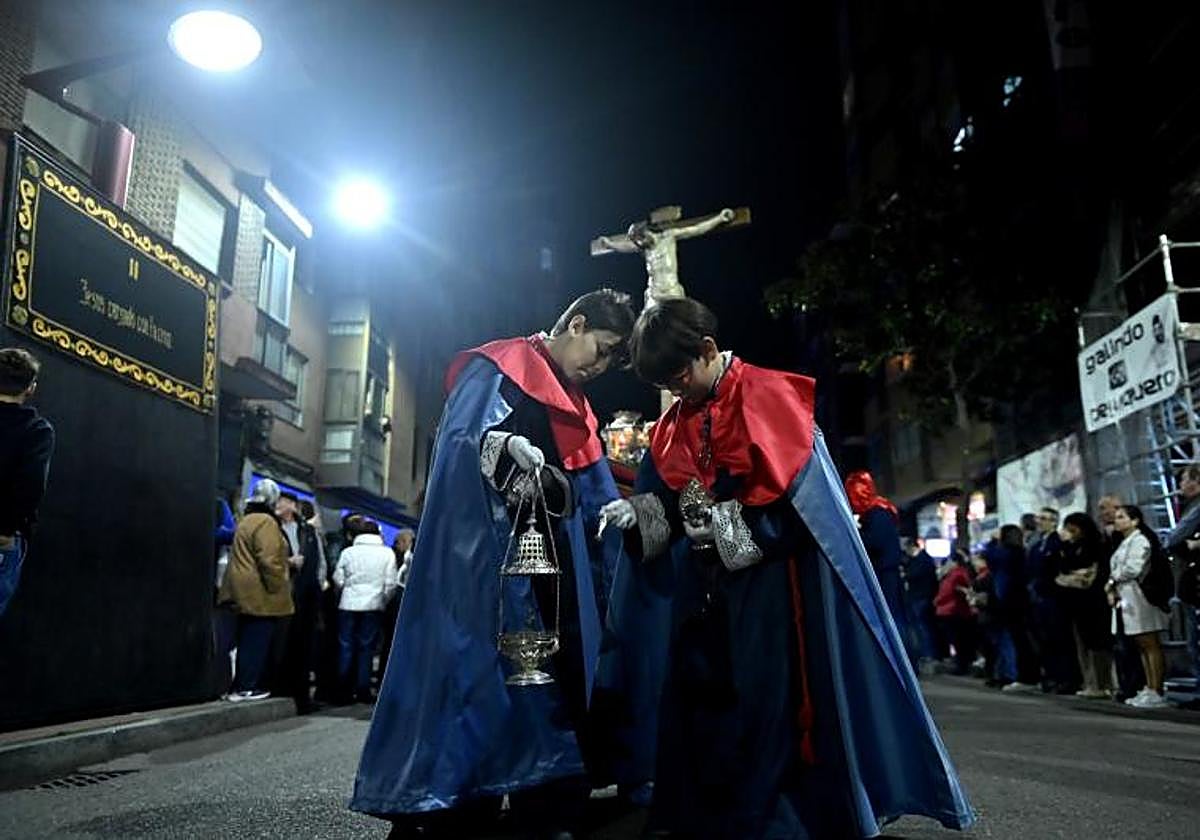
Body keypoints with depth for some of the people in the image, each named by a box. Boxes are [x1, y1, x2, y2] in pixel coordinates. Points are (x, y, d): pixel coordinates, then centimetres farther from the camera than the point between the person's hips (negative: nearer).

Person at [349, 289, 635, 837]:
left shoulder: (573, 409, 22)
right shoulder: (498, 368, -2)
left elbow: (595, 493, 19)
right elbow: (459, 440, -15)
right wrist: (505, 447, -33)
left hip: (548, 565, 8)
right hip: (485, 555, -8)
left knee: (552, 677, 5)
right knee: (475, 664, -10)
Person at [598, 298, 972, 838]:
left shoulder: (770, 396, -10)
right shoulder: (673, 422, 11)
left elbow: (794, 494, -16)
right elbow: (667, 501, 12)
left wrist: (724, 521, -20)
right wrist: (635, 511, -8)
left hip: (770, 575, -6)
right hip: (705, 579, 7)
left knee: (770, 702, -4)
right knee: (701, 693, 9)